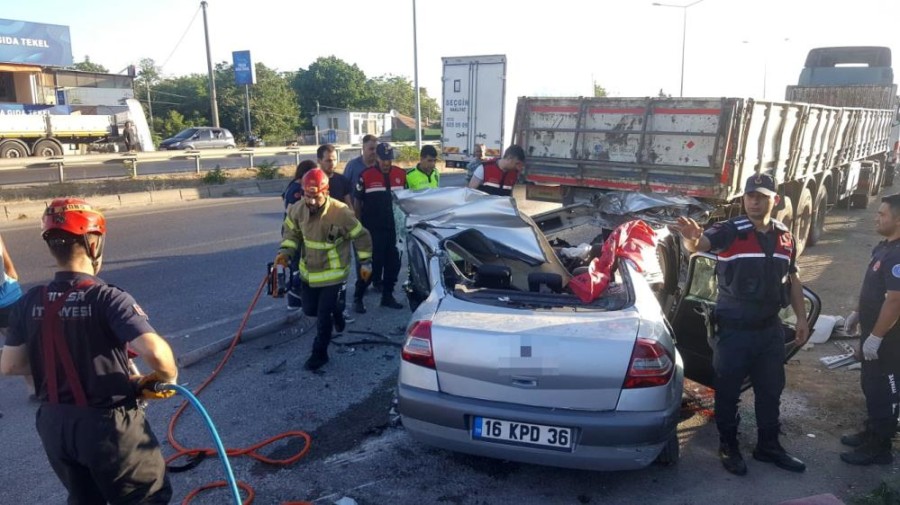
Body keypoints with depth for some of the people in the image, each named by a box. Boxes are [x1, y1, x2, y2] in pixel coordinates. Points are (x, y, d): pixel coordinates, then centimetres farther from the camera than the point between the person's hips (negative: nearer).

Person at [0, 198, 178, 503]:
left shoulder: (29, 303, -3)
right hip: (108, 424, -6)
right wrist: (169, 377, -14)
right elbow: (154, 351, -34)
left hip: (54, 423, 6)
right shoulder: (108, 299, -22)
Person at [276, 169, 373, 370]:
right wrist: (285, 251, -8)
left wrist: (365, 262, -6)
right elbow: (291, 231, 8)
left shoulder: (341, 213, -26)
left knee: (323, 316, -2)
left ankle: (319, 354, 18)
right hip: (308, 271, 5)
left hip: (332, 273, -5)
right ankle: (335, 310, 48)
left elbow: (361, 237, -12)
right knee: (309, 309, 17)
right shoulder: (298, 210, -12)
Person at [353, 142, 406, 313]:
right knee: (371, 265, -3)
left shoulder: (401, 174, 3)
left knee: (393, 264, 10)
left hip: (394, 228, 4)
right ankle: (357, 298, 10)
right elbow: (358, 202, -1)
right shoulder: (366, 176, -8)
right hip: (372, 229, -4)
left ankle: (387, 296, 25)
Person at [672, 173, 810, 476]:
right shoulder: (730, 231, -13)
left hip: (770, 328, 6)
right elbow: (698, 245, -32)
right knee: (728, 392, 6)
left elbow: (792, 280, 15)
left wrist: (801, 318, 12)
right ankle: (728, 447, 23)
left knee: (770, 391, 17)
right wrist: (692, 238, -56)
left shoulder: (785, 237, 6)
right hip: (733, 329, -5)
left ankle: (768, 447, 34)